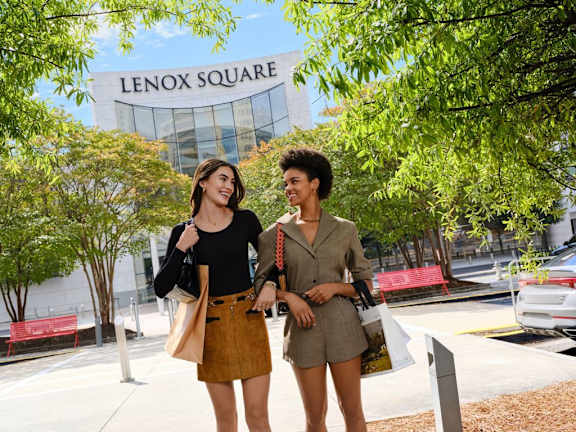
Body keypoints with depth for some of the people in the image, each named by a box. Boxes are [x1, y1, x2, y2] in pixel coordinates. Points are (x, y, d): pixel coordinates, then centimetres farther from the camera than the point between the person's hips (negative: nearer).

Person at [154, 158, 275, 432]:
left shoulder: (245, 220, 3)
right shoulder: (183, 233, 1)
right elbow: (162, 286, -2)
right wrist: (181, 249, -13)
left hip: (249, 320, 0)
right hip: (212, 326, 0)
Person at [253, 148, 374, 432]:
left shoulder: (344, 230, 3)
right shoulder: (276, 233, 2)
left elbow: (365, 282, 9)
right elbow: (261, 282, 7)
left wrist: (336, 287, -9)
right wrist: (288, 296, -11)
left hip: (342, 326, 0)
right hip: (303, 328, 0)